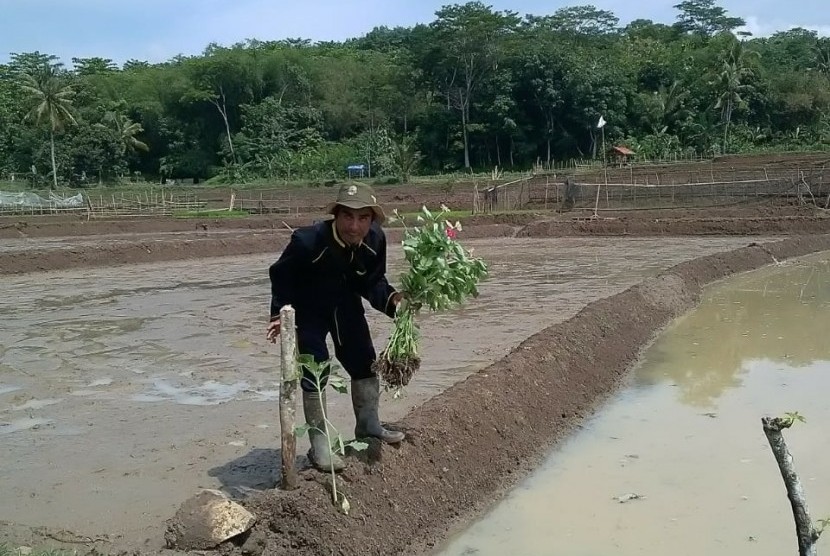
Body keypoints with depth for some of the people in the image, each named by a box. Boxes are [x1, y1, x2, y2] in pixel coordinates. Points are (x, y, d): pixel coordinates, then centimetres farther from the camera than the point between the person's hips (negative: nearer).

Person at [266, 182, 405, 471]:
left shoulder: (375, 241, -21)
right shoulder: (307, 241, -35)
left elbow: (372, 281, -7)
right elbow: (281, 275, -19)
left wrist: (391, 298, -24)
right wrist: (280, 313, -26)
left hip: (346, 307, 5)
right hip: (308, 310, -5)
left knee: (364, 363, 12)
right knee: (315, 372, -7)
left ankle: (368, 425, 34)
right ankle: (319, 445, 6)